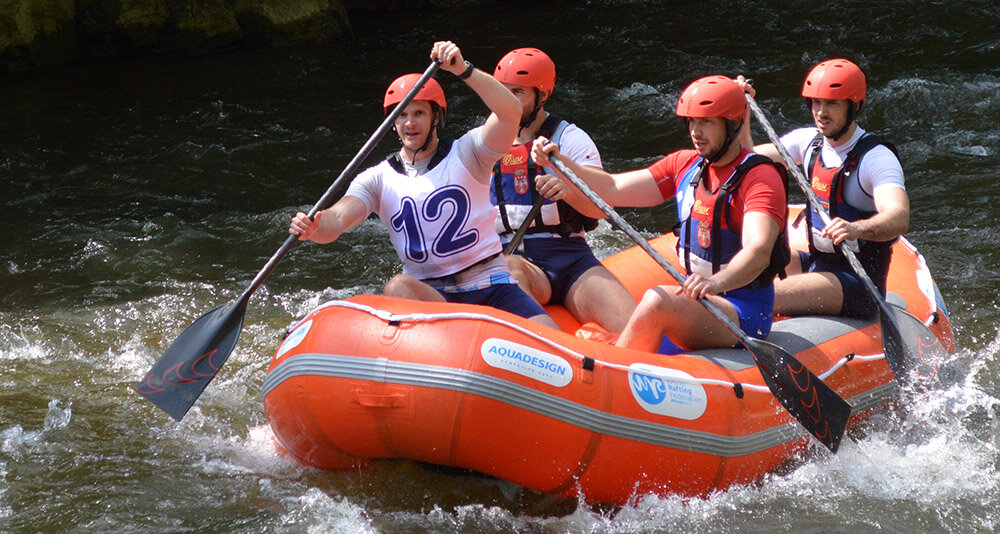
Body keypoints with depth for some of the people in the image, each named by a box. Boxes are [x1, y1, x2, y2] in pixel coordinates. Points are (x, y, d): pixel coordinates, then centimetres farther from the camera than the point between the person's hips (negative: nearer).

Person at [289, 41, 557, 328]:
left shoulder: (466, 153, 2)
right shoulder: (379, 179, 8)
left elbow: (510, 113, -16)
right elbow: (336, 221, -7)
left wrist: (463, 70, -30)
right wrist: (312, 227, -32)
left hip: (491, 286, -1)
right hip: (426, 295, 1)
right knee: (398, 287, -35)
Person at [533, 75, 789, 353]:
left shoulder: (761, 177, -15)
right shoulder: (684, 164, 9)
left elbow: (759, 251, -32)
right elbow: (612, 189, 9)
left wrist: (717, 282, -52)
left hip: (745, 310, -8)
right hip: (701, 299, 8)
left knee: (657, 300, -33)